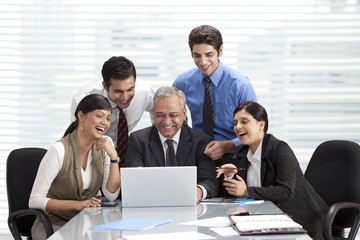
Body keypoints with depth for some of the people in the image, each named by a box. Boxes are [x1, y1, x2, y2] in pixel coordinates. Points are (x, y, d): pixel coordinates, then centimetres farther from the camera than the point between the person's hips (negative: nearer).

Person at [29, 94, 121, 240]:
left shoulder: (104, 145, 1)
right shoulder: (60, 150, -18)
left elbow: (111, 196, -4)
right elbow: (35, 201, -19)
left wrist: (113, 156, -14)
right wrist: (77, 204, -28)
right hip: (54, 226, -6)